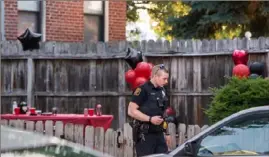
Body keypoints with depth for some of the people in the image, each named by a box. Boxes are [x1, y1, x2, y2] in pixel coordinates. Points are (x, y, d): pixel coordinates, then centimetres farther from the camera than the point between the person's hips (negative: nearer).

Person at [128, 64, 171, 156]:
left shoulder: (162, 91, 14)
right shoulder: (143, 90, -11)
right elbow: (131, 111, -16)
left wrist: (165, 132, 19)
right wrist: (150, 119, -23)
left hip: (159, 134, 8)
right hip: (145, 135, -8)